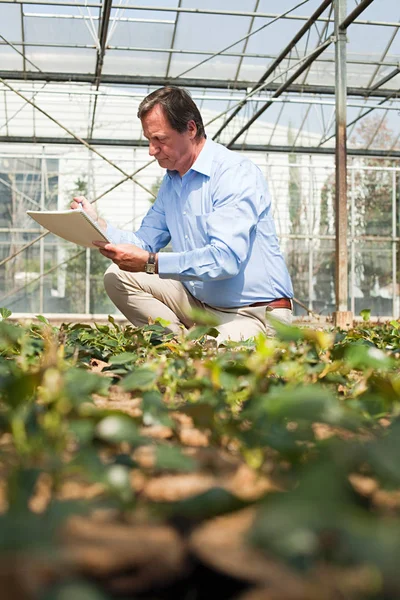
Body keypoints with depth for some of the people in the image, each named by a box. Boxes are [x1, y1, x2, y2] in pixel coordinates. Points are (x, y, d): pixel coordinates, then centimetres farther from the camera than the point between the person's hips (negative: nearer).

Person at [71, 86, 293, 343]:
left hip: (255, 313, -8)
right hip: (200, 303, 8)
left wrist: (151, 262, -30)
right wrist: (98, 225, -7)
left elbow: (225, 259, -28)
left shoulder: (236, 173, -17)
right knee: (118, 277, -1)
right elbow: (145, 243, 10)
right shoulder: (172, 179, 11)